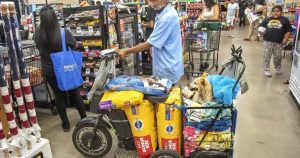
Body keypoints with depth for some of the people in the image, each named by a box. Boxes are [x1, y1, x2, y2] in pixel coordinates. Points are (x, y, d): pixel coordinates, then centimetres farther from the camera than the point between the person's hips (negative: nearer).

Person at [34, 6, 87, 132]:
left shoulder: (38, 34, -12)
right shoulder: (64, 32, -20)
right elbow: (75, 45, -1)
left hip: (49, 71, 2)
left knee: (59, 96, 14)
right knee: (75, 93, 15)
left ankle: (66, 124, 24)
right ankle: (84, 118, 28)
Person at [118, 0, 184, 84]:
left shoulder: (168, 16, -24)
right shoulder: (163, 13, 9)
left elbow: (150, 43, -22)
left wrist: (126, 51, -15)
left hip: (167, 69, -9)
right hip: (166, 66, 10)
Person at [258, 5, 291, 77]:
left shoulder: (285, 20, 4)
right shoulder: (267, 20, 8)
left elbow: (288, 31, 2)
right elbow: (261, 27, 14)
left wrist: (285, 40, -9)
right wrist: (261, 31, -9)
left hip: (279, 42, 0)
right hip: (267, 41, 0)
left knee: (278, 56, 10)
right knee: (267, 56, 2)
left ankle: (278, 68, 35)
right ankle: (266, 70, 13)